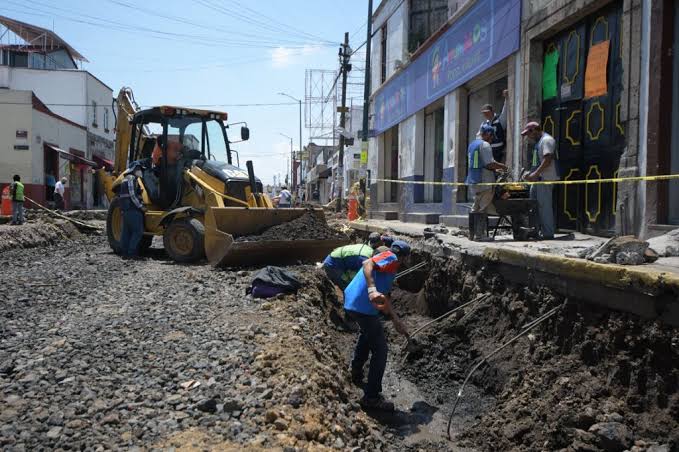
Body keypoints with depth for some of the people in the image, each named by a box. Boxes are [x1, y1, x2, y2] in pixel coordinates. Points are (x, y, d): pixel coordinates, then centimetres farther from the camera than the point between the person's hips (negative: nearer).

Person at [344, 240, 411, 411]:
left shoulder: (385, 262, 26)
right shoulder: (391, 258, -1)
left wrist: (396, 322, 29)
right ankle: (371, 397, 2)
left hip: (350, 303, 10)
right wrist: (372, 290, -37)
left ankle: (356, 372, 48)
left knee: (367, 332, 37)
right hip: (364, 307, -10)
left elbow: (385, 298, 28)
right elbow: (368, 264, -23)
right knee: (380, 350, -3)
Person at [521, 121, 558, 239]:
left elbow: (548, 160, -20)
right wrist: (531, 173, 13)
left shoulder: (547, 140, -10)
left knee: (544, 205, -8)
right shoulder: (538, 142, 22)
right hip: (538, 178, 10)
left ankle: (548, 233, -4)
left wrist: (535, 174, -22)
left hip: (546, 178, -10)